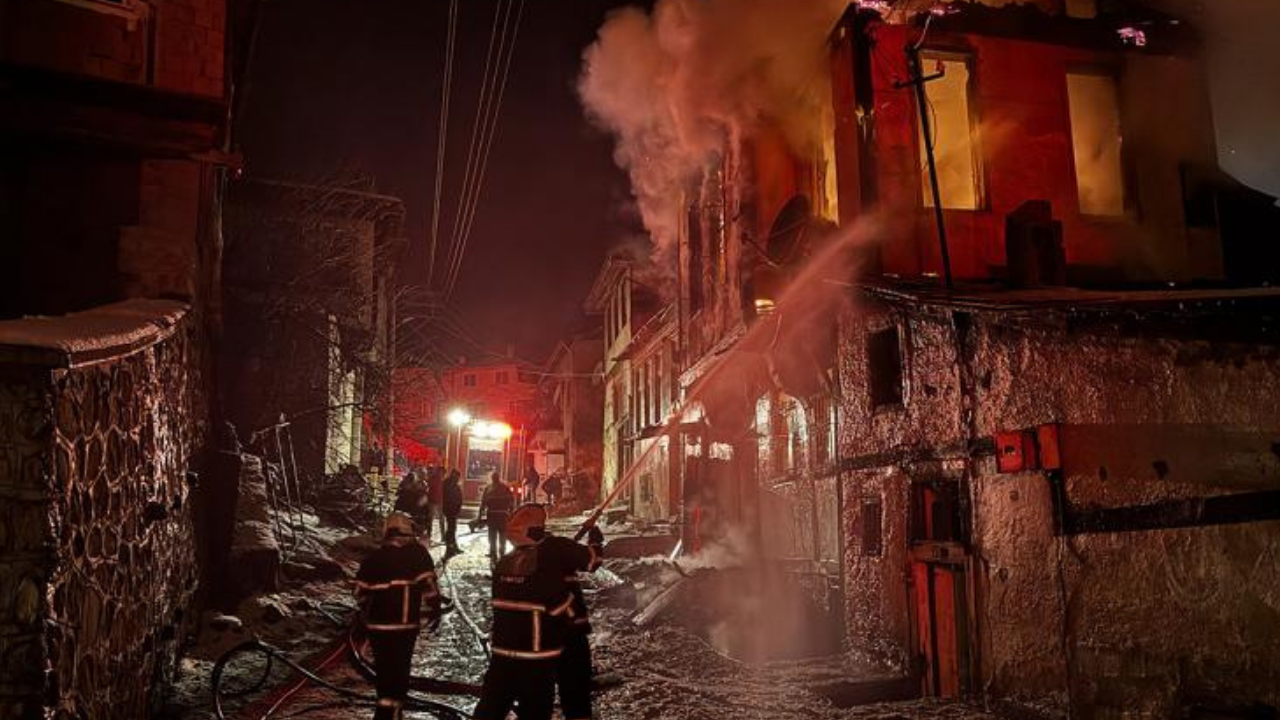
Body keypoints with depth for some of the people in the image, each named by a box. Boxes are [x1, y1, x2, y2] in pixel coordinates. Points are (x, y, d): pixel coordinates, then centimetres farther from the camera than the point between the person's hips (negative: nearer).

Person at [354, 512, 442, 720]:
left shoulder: (374, 556, 7)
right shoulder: (417, 552, -4)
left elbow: (361, 591, 9)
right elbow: (427, 582, -11)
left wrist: (368, 613, 25)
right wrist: (434, 608, 2)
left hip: (378, 623, 5)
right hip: (405, 624, -4)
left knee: (385, 668, 18)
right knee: (398, 670, 0)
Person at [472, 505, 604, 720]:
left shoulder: (503, 563, 4)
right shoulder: (553, 551, -14)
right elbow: (591, 559, -2)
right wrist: (595, 541, 18)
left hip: (502, 652, 5)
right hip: (537, 657, -4)